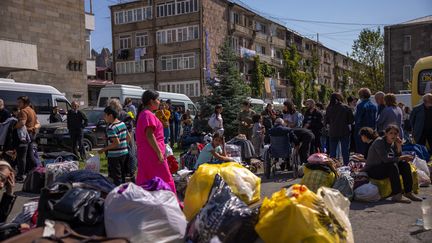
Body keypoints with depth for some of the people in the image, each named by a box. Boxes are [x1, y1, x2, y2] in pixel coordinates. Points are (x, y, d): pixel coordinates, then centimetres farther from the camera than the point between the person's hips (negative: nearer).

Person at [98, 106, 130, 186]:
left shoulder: (111, 128, -18)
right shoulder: (123, 123, 7)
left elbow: (116, 143, -23)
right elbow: (129, 137, 12)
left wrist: (104, 149, -17)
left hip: (115, 155, -8)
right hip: (125, 153, 8)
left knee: (116, 178, -1)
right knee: (123, 177, 18)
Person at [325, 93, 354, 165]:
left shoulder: (329, 108, -4)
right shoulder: (346, 107, -7)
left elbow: (326, 121, 3)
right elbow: (351, 120, -2)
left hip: (333, 132, 1)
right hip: (344, 132, -1)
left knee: (332, 152, 10)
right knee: (345, 151, 7)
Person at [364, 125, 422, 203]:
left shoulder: (393, 143, 4)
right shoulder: (379, 142, -19)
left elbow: (397, 158, 1)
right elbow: (385, 159, -30)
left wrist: (399, 147, -10)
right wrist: (403, 157, -24)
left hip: (385, 168, 8)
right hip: (372, 170, -8)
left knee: (404, 164, -7)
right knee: (392, 165, -31)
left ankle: (408, 192, -5)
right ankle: (396, 196, -32)